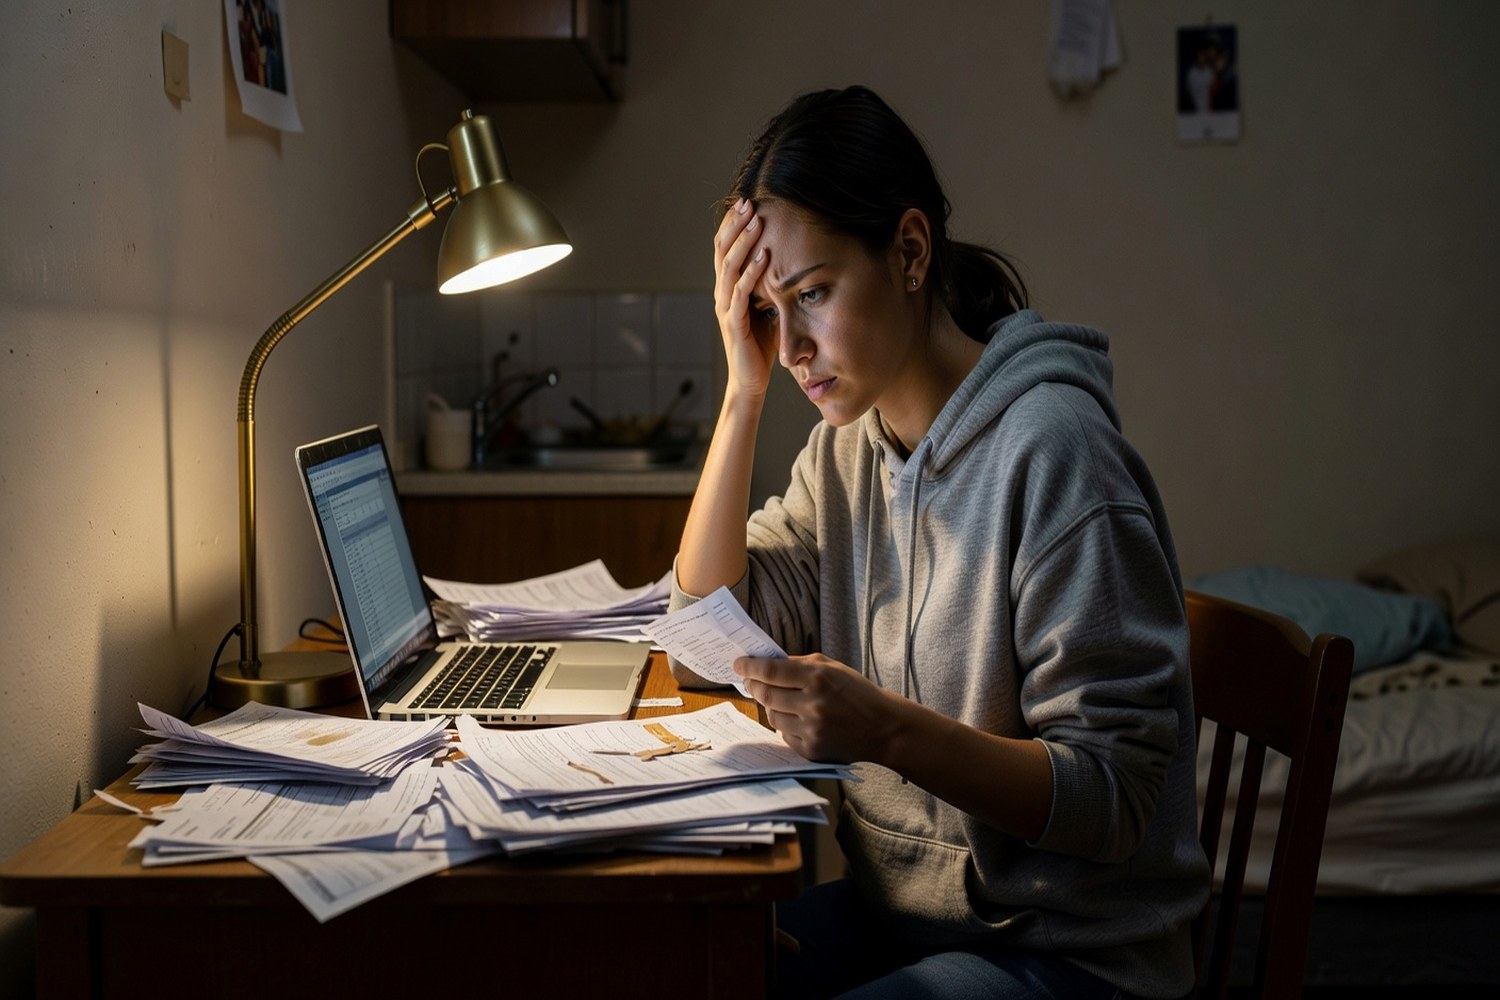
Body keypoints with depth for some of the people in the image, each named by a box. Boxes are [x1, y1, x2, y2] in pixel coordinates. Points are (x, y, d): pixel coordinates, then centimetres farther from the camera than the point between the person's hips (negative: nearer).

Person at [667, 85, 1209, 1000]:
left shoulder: (1049, 449, -21)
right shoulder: (848, 445, 5)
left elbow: (1115, 797, -20)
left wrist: (889, 731, -36)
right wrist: (745, 392, -6)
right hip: (891, 907, 7)